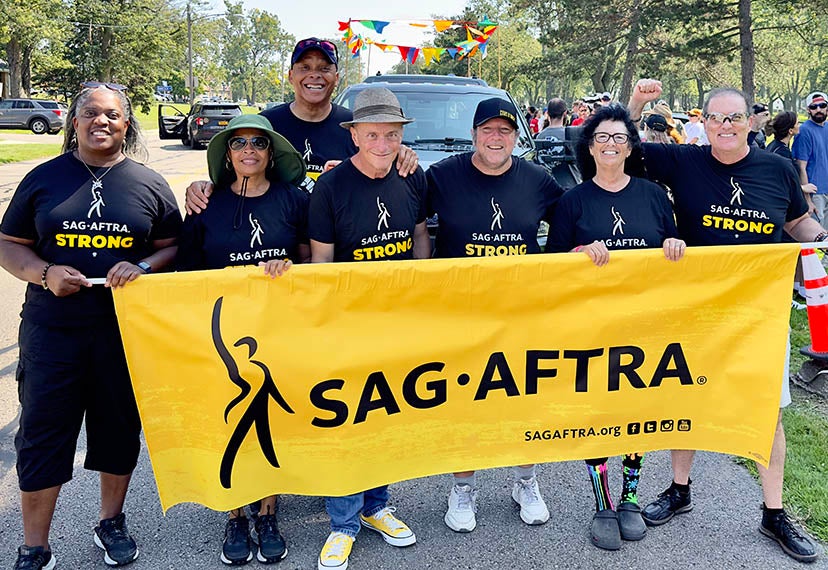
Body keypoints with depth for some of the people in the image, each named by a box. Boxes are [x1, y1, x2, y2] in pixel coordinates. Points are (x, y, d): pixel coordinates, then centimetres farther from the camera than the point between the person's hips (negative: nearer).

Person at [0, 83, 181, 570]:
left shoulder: (149, 183, 4)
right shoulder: (44, 178, 4)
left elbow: (173, 247, 6)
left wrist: (143, 267, -14)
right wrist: (45, 273, -12)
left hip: (126, 329, 1)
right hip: (52, 329, 0)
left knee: (120, 429, 13)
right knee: (42, 434, 4)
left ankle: (112, 523, 35)